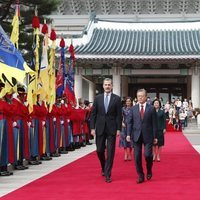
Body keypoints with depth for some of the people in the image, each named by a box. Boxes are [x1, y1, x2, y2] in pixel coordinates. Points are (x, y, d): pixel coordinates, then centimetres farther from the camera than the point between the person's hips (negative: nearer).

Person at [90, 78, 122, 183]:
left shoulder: (117, 98, 1)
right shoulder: (98, 98, 6)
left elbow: (119, 115, -1)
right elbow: (93, 114, 5)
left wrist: (118, 129, -7)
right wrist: (92, 128, -1)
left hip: (111, 129, -2)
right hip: (100, 128, 2)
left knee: (110, 152, -3)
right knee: (99, 150, 7)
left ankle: (107, 174, 2)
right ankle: (104, 168, 33)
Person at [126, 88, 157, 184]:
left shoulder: (151, 108, 1)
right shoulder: (133, 108, 7)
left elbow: (154, 123, 1)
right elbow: (129, 122, 6)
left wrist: (155, 137, -2)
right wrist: (128, 134, -4)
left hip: (148, 136, -2)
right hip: (136, 135, 2)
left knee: (147, 155, -11)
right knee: (137, 157, 2)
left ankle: (149, 171, 18)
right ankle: (140, 176, 14)